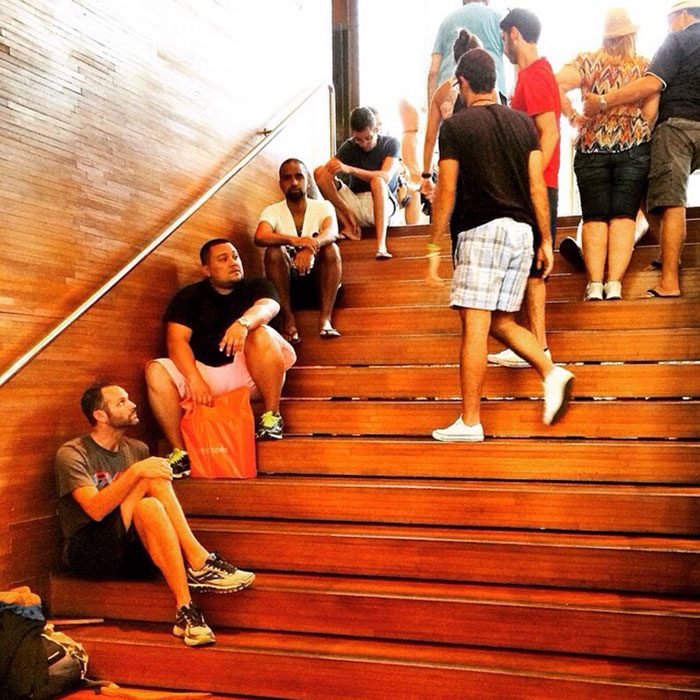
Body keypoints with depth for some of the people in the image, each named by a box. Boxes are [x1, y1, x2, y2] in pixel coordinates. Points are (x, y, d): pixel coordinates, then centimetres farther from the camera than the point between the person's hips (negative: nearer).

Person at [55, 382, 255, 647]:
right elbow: (95, 509, -20)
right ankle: (198, 563, -31)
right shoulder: (71, 454, -5)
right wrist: (136, 472, -26)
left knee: (150, 507, -30)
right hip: (89, 553, -5)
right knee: (150, 485, -27)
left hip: (132, 550, 5)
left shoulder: (136, 450, 14)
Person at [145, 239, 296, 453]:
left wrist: (244, 322, -42)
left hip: (251, 372, -1)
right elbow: (176, 340, -6)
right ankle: (180, 452, -24)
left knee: (260, 334, -30)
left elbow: (268, 306, -17)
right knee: (155, 371, -22)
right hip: (205, 372, 2)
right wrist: (195, 380, -24)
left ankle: (272, 415, -20)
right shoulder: (188, 297, 10)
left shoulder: (256, 287, 9)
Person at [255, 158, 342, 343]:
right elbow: (259, 238, -21)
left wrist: (312, 246, -44)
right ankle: (288, 318, -25)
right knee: (274, 251, -26)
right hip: (287, 283, 0)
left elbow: (331, 232, -21)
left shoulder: (323, 206, 2)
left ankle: (325, 319, -32)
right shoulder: (272, 211, 1)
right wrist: (293, 240, -41)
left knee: (331, 248, -27)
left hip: (318, 280, 0)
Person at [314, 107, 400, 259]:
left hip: (383, 203, -2)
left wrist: (349, 169, -32)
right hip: (355, 203, 2)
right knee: (320, 171, -17)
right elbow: (324, 176, -12)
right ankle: (349, 225, -22)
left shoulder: (390, 143, -3)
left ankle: (381, 245, -50)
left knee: (377, 181, -37)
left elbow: (386, 177, -21)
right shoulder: (349, 147, 1)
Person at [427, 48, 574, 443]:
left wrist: (435, 249, 1)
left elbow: (446, 193, -3)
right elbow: (537, 187, 9)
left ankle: (470, 422, -3)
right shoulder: (523, 122, 13)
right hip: (522, 231, 6)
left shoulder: (455, 127, 0)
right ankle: (552, 373, -1)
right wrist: (545, 240, 13)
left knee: (475, 325, -6)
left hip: (481, 230, -6)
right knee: (502, 322, 17)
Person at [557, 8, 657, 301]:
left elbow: (557, 84, -10)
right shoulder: (644, 66, 7)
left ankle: (595, 284, -10)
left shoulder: (588, 61, 6)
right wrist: (641, 133, 14)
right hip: (634, 147, 0)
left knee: (594, 218, 0)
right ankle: (614, 283, -12)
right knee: (624, 216, -2)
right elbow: (650, 112, -3)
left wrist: (572, 117, 0)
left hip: (592, 147, 0)